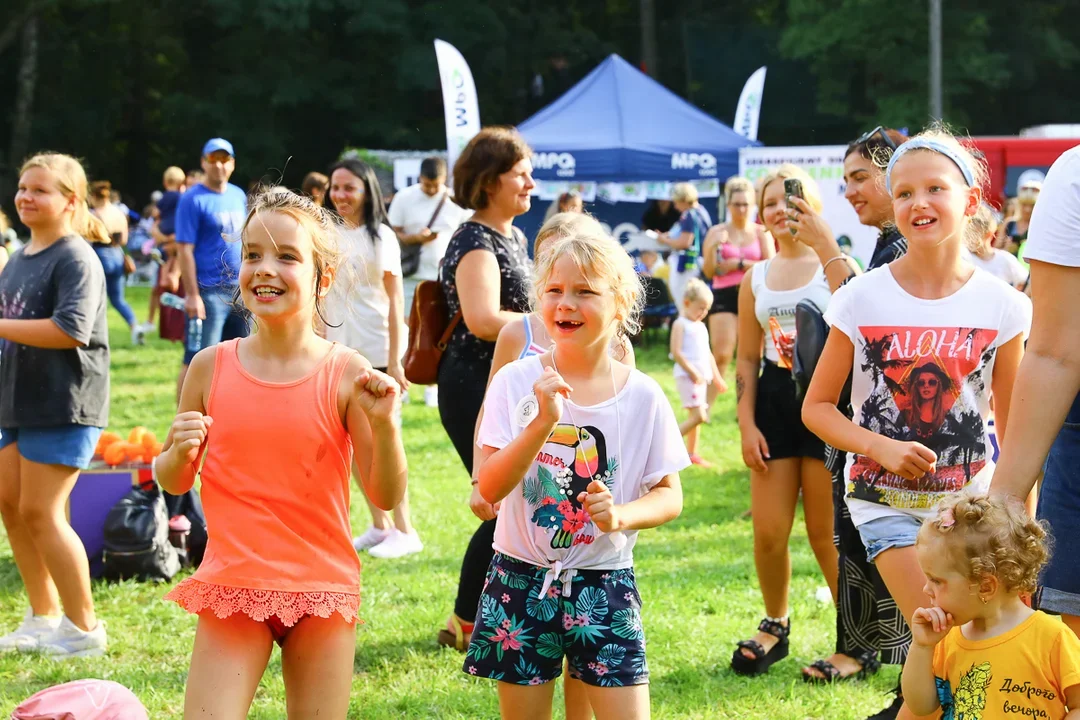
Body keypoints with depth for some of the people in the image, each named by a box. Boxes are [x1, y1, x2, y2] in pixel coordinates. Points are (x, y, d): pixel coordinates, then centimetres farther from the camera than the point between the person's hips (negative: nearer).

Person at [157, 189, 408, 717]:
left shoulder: (345, 374, -5)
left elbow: (386, 496, -3)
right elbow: (172, 482, 11)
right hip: (231, 590, 1)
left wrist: (383, 424, -18)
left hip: (321, 593, -1)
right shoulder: (211, 367, -1)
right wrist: (180, 453, -11)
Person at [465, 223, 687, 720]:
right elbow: (491, 488, -13)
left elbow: (670, 496, 2)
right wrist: (543, 421, -26)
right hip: (522, 580, 0)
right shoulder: (516, 381, -6)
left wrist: (620, 516, -18)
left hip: (605, 585, 0)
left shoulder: (641, 396, -3)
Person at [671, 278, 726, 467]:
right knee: (698, 416, -17)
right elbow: (676, 352, -15)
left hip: (701, 377, 9)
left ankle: (691, 453, 20)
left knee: (697, 417, 12)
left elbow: (708, 354, 24)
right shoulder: (680, 324, -7)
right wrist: (692, 372, -18)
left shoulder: (701, 327, 18)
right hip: (687, 377, -9)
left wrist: (717, 377, 23)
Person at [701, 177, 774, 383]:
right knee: (721, 355, -10)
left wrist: (739, 264, -8)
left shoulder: (761, 233, 7)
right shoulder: (717, 232, 6)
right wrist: (713, 247, -14)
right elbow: (709, 272, 2)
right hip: (724, 296, -1)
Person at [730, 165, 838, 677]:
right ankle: (775, 627, 26)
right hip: (775, 402, 4)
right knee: (768, 532, 4)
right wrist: (747, 425, 6)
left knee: (826, 532, -1)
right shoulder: (755, 280, 11)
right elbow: (747, 359, 11)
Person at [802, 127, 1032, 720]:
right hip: (886, 498, -2)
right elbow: (816, 406, 0)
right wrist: (883, 449, -16)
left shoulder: (1002, 307, -4)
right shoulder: (862, 299, -7)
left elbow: (1014, 432, 5)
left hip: (968, 500, 2)